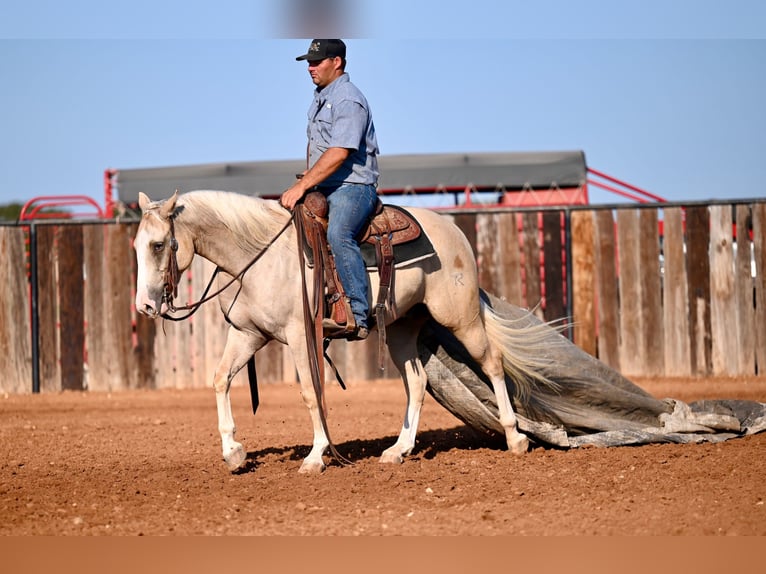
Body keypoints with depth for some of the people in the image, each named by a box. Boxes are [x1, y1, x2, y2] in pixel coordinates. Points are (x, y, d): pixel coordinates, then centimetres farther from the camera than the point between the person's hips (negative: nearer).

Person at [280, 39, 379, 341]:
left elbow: (338, 153, -25)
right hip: (322, 188, 11)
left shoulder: (349, 100, -15)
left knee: (338, 234, -33)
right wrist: (306, 183, 15)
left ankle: (357, 319, -39)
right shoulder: (320, 97, 17)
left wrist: (301, 186, -26)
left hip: (352, 186, -11)